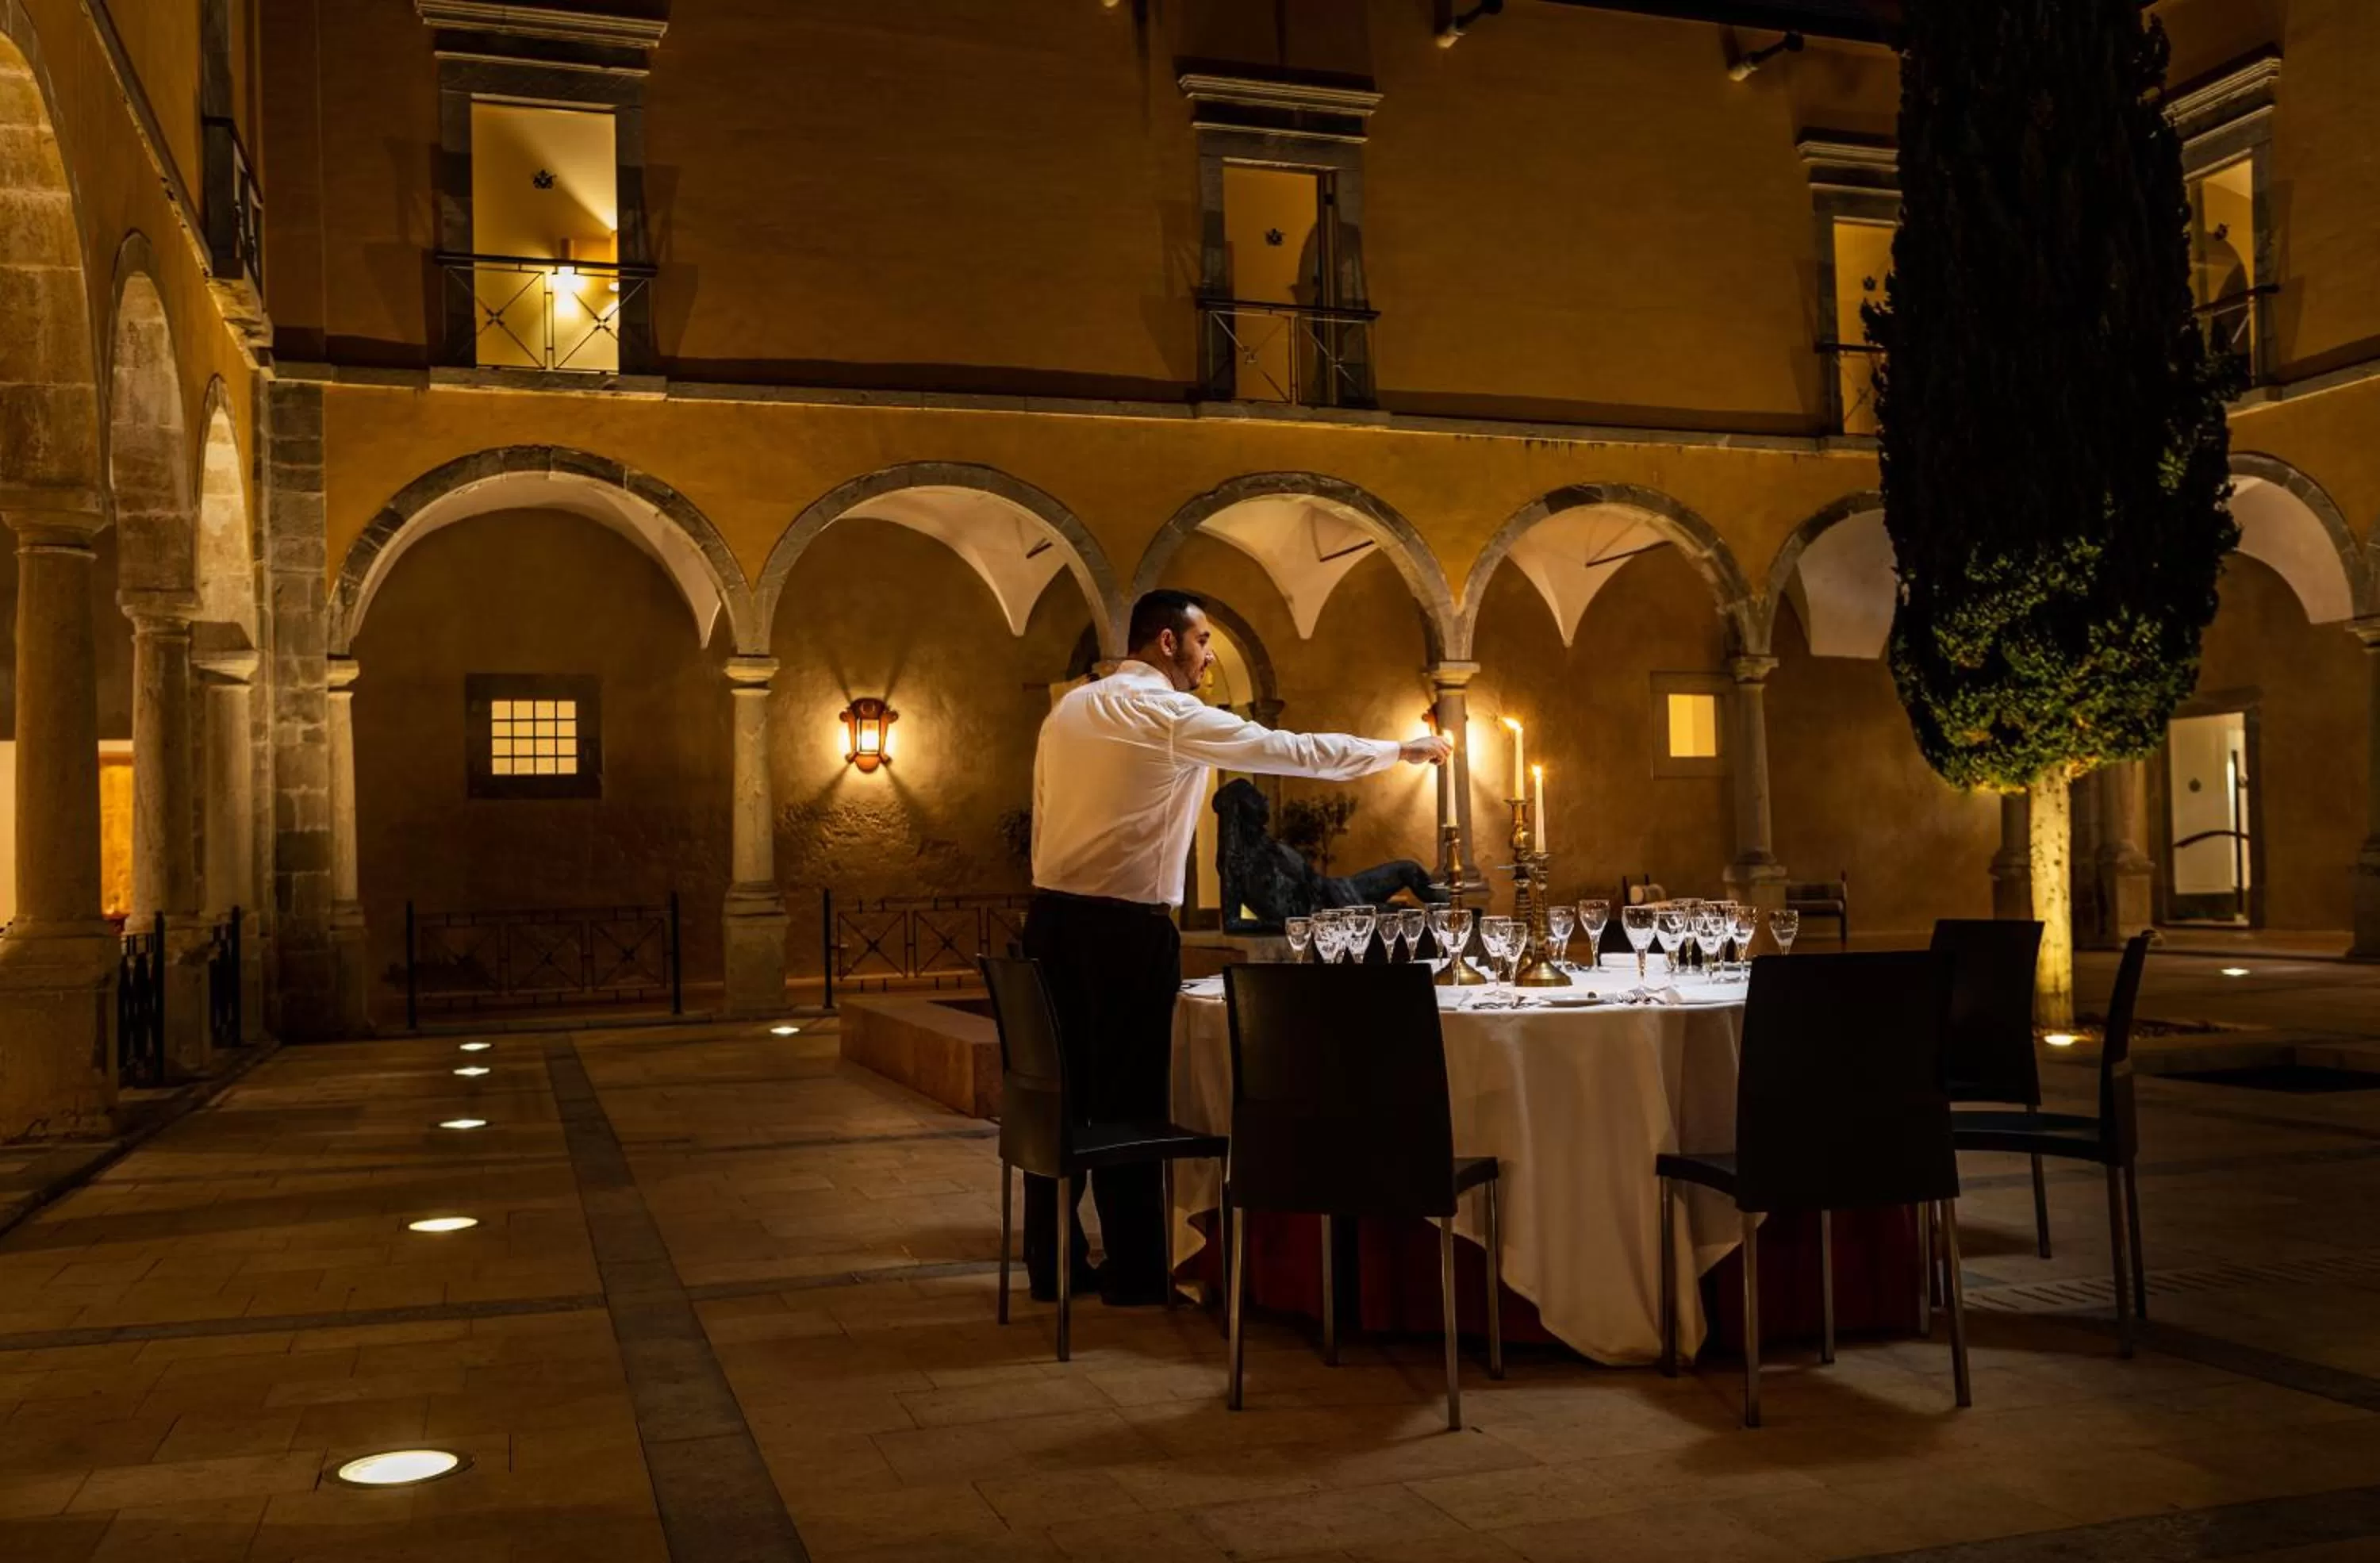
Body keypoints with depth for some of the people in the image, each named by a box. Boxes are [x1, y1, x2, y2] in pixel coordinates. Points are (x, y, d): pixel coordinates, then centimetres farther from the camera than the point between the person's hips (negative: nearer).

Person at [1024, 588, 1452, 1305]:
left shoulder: (1068, 709, 13)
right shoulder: (1171, 714, -9)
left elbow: (1043, 817, 15)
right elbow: (1293, 751, -6)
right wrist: (1400, 750, 5)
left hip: (1052, 914, 7)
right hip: (1124, 928, -7)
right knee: (1129, 1097, 2)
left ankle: (1052, 1261, 21)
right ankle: (1135, 1272, 12)